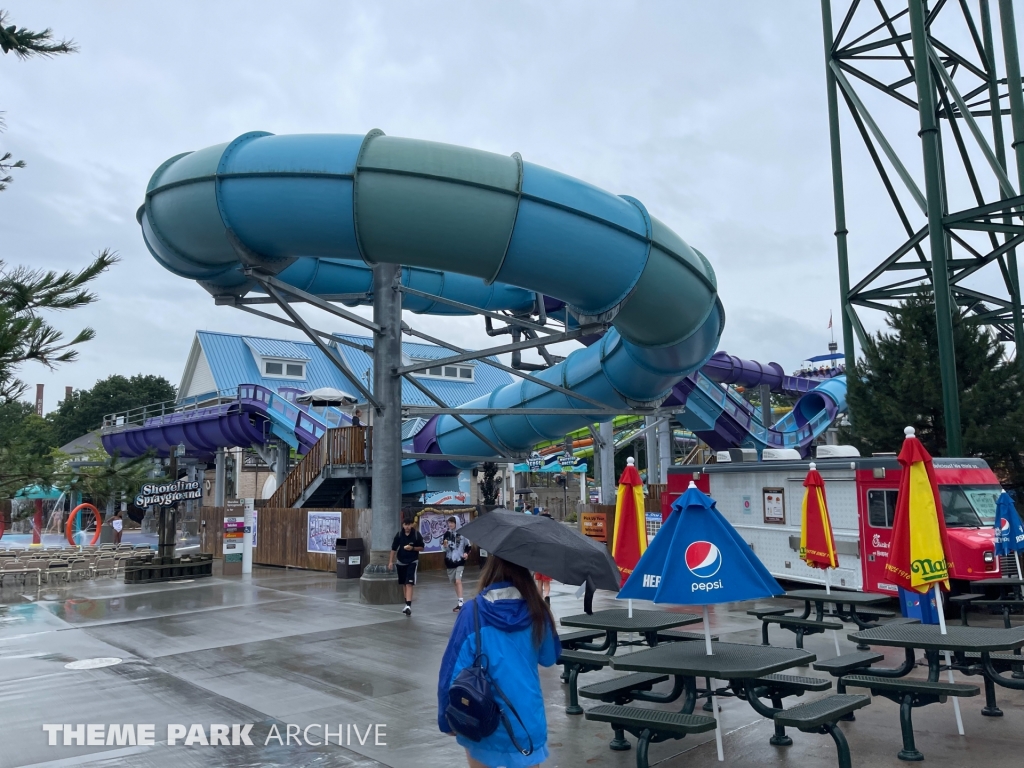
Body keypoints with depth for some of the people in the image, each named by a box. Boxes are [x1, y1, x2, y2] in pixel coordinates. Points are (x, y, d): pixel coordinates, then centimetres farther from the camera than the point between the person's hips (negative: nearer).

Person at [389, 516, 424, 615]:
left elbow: (422, 548, -3)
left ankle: (408, 605, -19)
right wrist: (391, 561, -1)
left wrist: (413, 548, -20)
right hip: (401, 562, 3)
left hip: (412, 562, -3)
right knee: (404, 584, 13)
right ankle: (407, 604, 28)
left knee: (409, 584, -14)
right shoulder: (399, 534, -5)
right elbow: (394, 548, 2)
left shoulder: (416, 534, -11)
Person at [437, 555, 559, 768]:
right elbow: (549, 658, 10)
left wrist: (447, 719, 0)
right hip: (527, 720, 1)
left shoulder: (473, 612, -13)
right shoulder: (537, 612, -7)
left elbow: (454, 668, -11)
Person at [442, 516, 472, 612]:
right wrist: (444, 544, -18)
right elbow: (443, 549, 2)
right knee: (454, 582, 12)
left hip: (460, 561, -4)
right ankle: (460, 603, 24)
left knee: (458, 581, -16)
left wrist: (466, 553, -8)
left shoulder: (462, 533, -6)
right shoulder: (446, 534, -1)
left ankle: (461, 603, -17)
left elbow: (468, 545, 7)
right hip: (450, 561, 4)